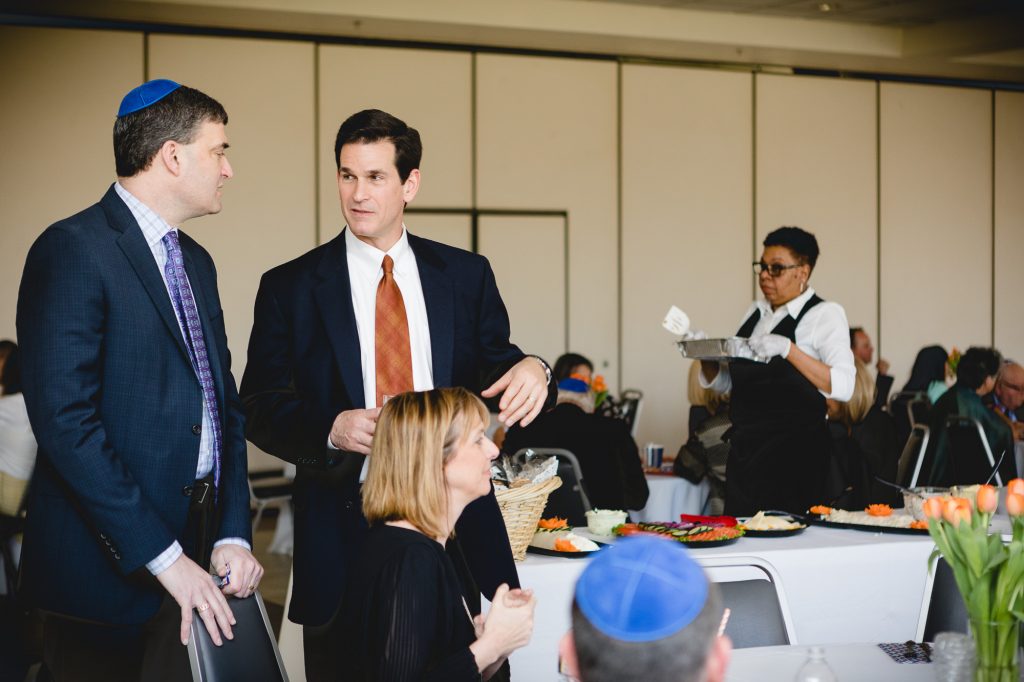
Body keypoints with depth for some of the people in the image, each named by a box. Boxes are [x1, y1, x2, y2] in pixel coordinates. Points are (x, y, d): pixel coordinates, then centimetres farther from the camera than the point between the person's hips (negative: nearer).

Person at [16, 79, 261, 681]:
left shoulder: (195, 261, 16)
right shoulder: (73, 250, -11)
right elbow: (65, 421, -19)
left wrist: (233, 535, -1)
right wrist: (165, 558, -20)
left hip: (195, 562, 7)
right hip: (110, 571, -7)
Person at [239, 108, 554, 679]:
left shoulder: (467, 275, 9)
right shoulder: (290, 288, 3)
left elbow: (493, 374, 11)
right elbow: (260, 408, 0)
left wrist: (531, 371, -13)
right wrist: (331, 430, -18)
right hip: (345, 540, -1)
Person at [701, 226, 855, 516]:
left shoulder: (826, 314, -4)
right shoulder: (755, 313, 14)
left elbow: (843, 386, -17)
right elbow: (723, 383, 19)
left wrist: (788, 349, -25)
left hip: (794, 450, -6)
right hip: (744, 446, 6)